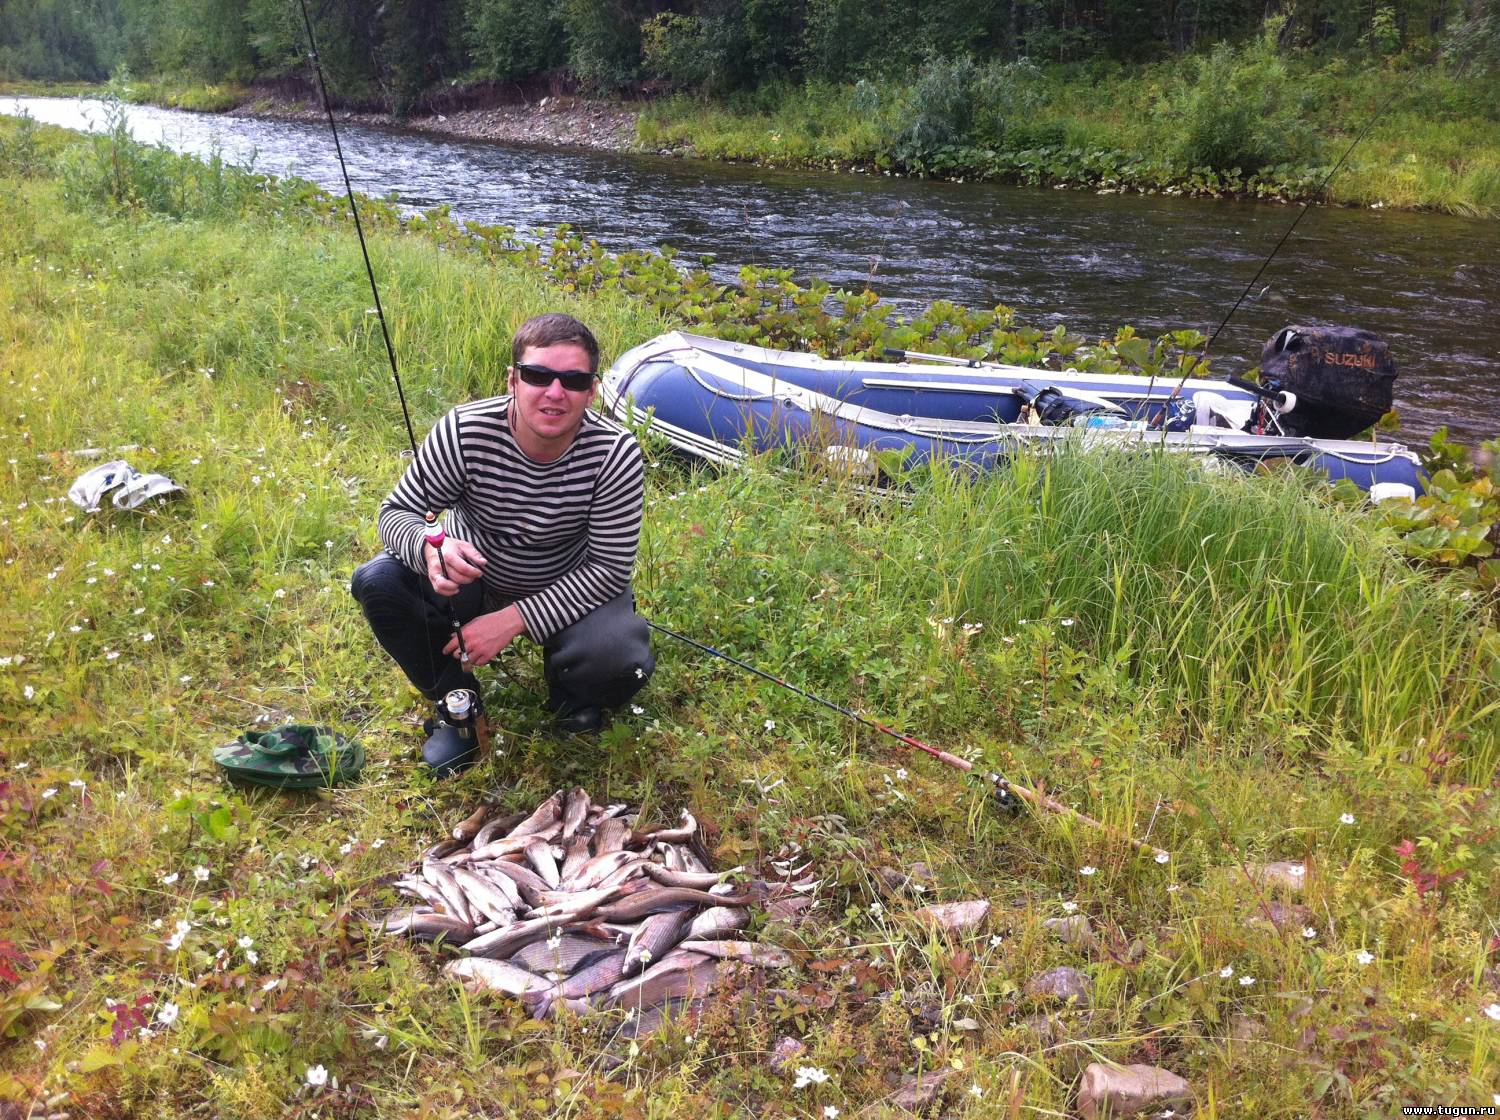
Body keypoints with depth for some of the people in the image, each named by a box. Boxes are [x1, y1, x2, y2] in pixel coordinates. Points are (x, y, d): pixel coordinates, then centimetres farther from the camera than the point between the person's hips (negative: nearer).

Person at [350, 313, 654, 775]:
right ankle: (455, 701, 1)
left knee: (623, 663, -32)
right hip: (470, 577, 2)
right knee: (376, 581, -25)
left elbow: (611, 569, -21)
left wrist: (513, 620, -29)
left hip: (566, 592, -2)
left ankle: (568, 691, 9)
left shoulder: (616, 454, -26)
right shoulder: (465, 431, -25)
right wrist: (429, 548, -41)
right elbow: (397, 511, -14)